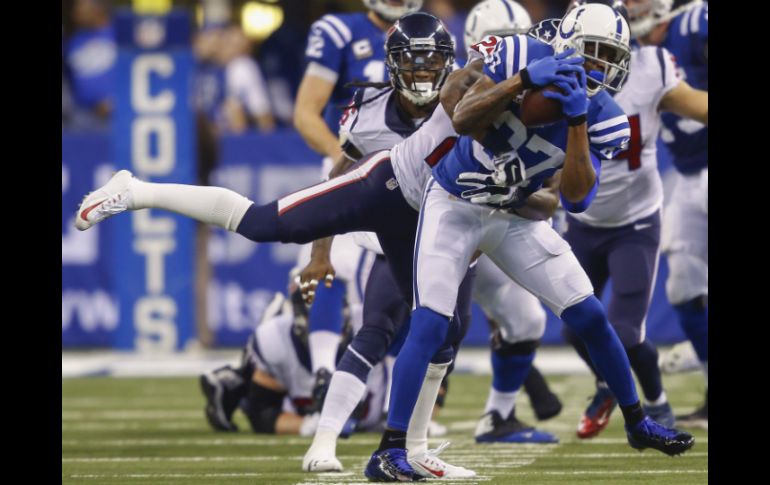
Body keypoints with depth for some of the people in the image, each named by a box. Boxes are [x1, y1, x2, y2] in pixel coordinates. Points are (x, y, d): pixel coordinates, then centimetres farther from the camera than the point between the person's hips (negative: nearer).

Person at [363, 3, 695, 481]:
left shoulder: (601, 119, -11)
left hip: (515, 220, 4)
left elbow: (576, 196, -21)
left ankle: (637, 422, 21)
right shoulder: (521, 57, -20)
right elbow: (462, 122, -28)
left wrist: (577, 119, -29)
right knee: (429, 326, -17)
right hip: (454, 207, -4)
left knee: (590, 316, 2)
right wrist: (523, 80, -38)